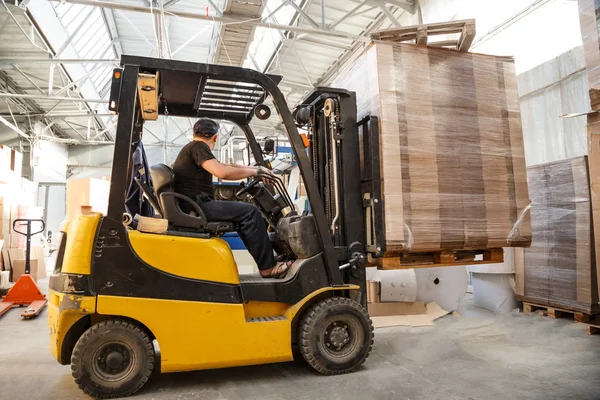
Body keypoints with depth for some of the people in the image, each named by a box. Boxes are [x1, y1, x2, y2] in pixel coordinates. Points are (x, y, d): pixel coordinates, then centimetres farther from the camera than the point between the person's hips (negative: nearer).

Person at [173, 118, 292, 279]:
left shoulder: (192, 148, 22)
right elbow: (222, 172, -23)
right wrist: (254, 172, -10)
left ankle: (267, 262, 11)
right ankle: (268, 267, -12)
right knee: (250, 212, -17)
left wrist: (256, 168, 12)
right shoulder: (197, 147, -9)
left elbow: (224, 166, 20)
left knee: (243, 213, 15)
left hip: (194, 206, 11)